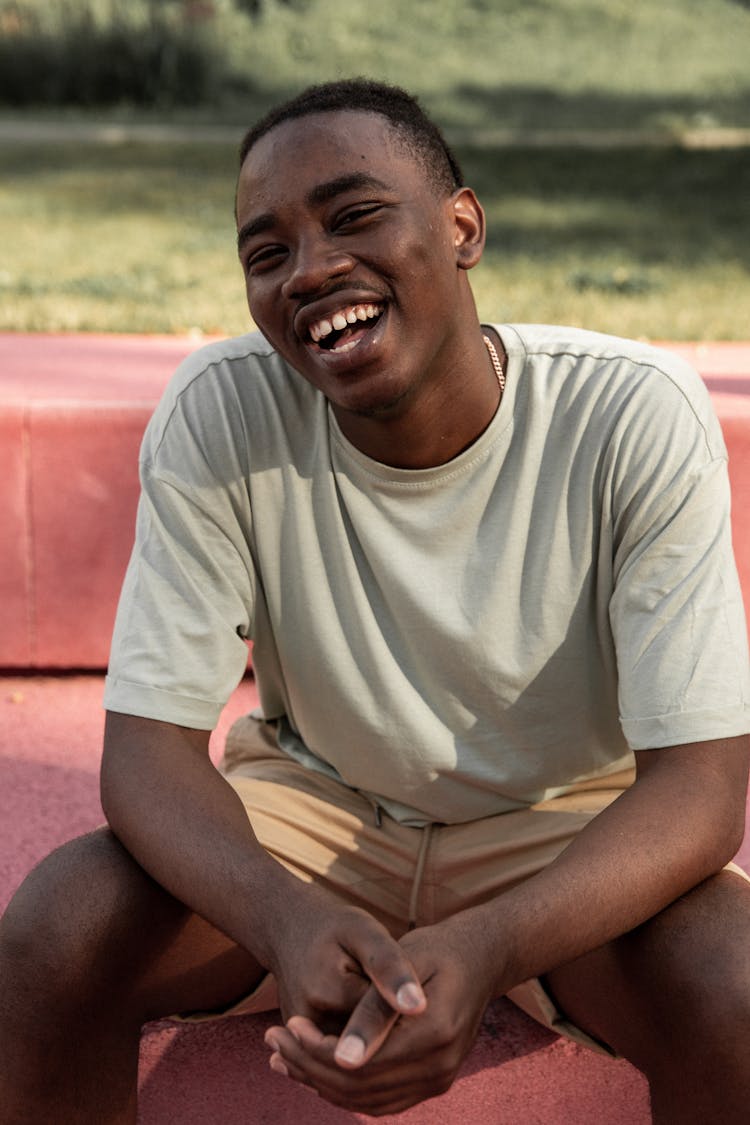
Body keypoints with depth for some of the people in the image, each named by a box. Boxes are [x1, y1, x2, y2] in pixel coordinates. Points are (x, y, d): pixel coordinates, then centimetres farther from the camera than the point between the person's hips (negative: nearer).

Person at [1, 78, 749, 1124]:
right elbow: (147, 746, -18)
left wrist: (482, 949, -43)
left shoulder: (638, 420, -22)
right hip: (313, 803, 1)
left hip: (570, 823, 0)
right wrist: (287, 916, -42)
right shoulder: (216, 416, -19)